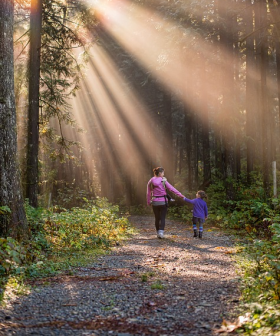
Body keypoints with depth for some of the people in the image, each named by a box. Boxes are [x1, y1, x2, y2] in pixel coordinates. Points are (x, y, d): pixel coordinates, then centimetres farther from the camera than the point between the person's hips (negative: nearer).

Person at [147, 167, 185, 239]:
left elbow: (148, 193, 3)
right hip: (163, 202, -3)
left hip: (155, 202, 3)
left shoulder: (150, 182, 0)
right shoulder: (163, 181, -8)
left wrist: (148, 202, 14)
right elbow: (172, 189, -10)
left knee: (157, 218, 14)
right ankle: (161, 232, -13)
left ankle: (158, 233, 20)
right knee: (162, 218, 3)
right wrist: (181, 195, -7)